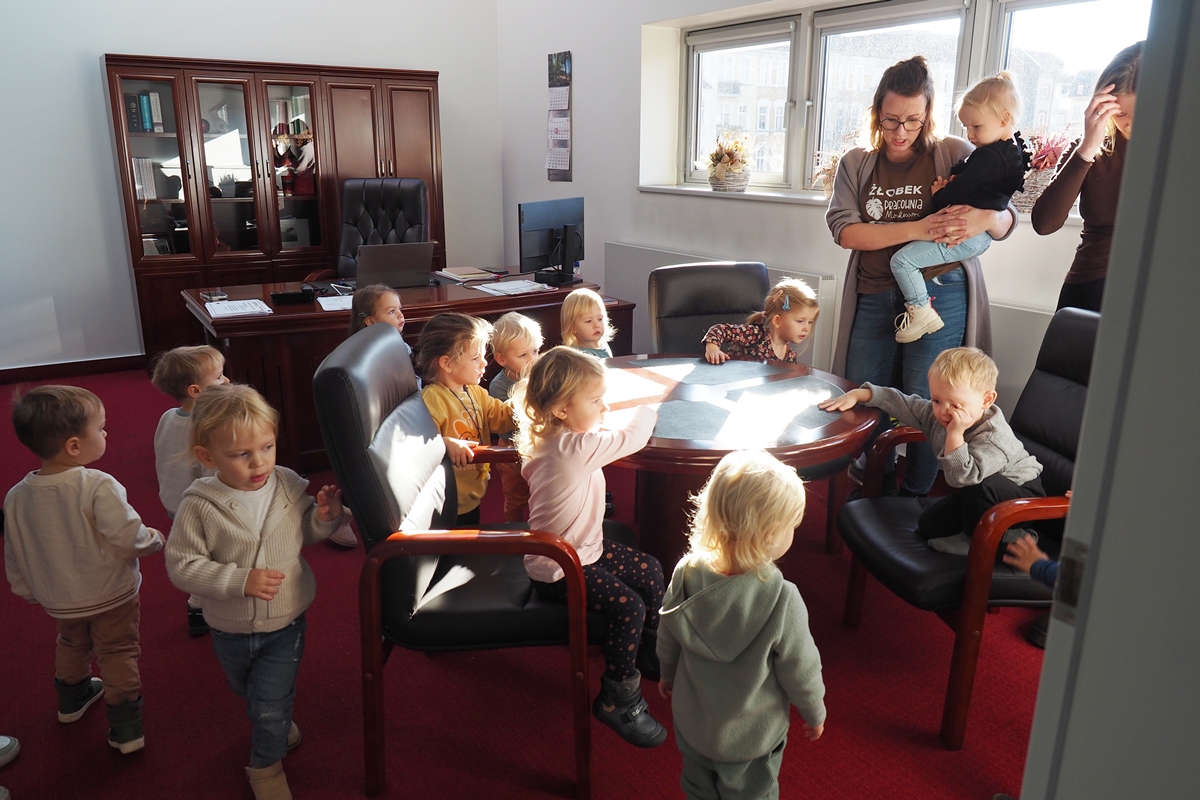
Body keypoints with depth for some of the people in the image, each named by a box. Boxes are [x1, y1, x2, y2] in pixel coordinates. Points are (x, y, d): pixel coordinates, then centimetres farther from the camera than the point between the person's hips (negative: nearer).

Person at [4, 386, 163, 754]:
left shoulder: (16, 497, -11)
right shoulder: (99, 487, -30)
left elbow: (15, 556, 1)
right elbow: (130, 537, -31)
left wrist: (27, 590, 17)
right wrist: (155, 539, -10)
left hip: (58, 601, 5)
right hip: (112, 596, -5)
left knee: (72, 645, 30)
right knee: (117, 654, 12)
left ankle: (72, 699, 53)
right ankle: (126, 729, 16)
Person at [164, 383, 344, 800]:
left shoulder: (288, 486, -16)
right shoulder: (199, 505, -23)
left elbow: (304, 533, 2)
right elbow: (182, 566, -21)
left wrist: (324, 516, -20)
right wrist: (241, 580, -30)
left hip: (285, 624, -1)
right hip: (230, 629, 1)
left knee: (271, 706, 6)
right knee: (246, 692, 28)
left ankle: (266, 765, 36)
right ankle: (279, 724, 61)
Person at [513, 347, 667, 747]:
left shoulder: (549, 442, 0)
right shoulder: (577, 448, -29)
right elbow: (630, 436, -20)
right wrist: (649, 408, 0)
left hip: (583, 548, 10)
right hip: (559, 571, -10)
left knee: (650, 571, 13)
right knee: (628, 605, -22)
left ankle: (649, 654, 32)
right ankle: (618, 700, -3)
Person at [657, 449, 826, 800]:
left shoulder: (686, 574, -21)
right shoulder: (782, 600, -33)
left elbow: (667, 637, -4)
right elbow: (801, 670, -18)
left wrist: (668, 674, 17)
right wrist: (815, 713, 3)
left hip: (693, 722, 4)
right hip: (752, 734, -3)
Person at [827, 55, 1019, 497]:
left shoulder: (955, 154, 2)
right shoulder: (855, 164, 8)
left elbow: (1007, 220, 4)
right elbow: (843, 228, -6)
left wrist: (986, 219, -22)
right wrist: (914, 230, -18)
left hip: (938, 293, -2)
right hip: (874, 298, 3)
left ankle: (914, 502, 15)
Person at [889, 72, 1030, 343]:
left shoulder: (989, 156, -22)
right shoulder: (1013, 149, 10)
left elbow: (958, 191, -21)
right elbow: (967, 175, 16)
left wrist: (938, 196, -1)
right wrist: (949, 184, -3)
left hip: (965, 237, -12)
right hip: (982, 234, 12)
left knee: (902, 260, -15)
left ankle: (921, 311, -9)